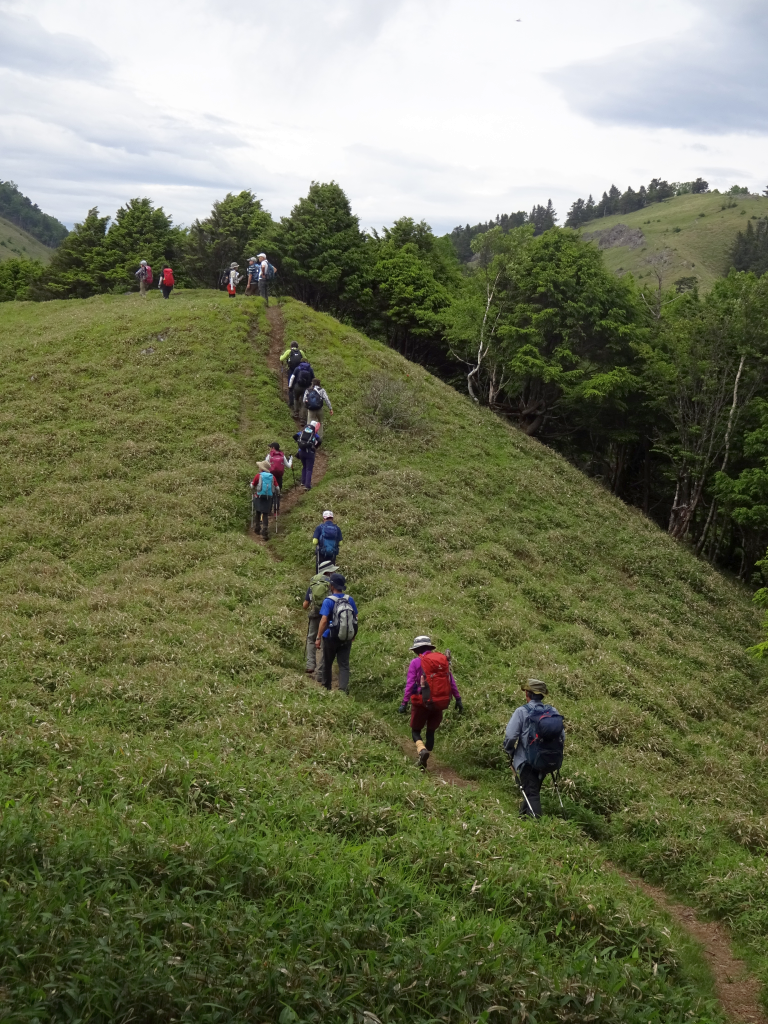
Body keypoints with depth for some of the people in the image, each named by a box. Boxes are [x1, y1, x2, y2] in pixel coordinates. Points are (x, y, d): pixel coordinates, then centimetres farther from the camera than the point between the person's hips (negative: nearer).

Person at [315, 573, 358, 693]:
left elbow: (324, 620, -20)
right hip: (347, 638, 3)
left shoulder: (328, 601, -15)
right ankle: (343, 689, -10)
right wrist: (353, 635, 21)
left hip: (331, 638, -3)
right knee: (344, 665, 4)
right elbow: (355, 618, 8)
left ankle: (326, 687, 31)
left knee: (327, 664, 16)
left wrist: (318, 638, -14)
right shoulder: (350, 600, 0)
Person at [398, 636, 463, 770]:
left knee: (416, 731, 11)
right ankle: (423, 762, 17)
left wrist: (404, 703, -9)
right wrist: (458, 699, 8)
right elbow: (452, 682, 6)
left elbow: (410, 684, -10)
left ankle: (422, 750, -19)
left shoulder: (416, 662, -4)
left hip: (422, 702, -3)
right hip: (440, 703, 3)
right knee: (431, 732, 17)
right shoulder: (443, 659, 7)